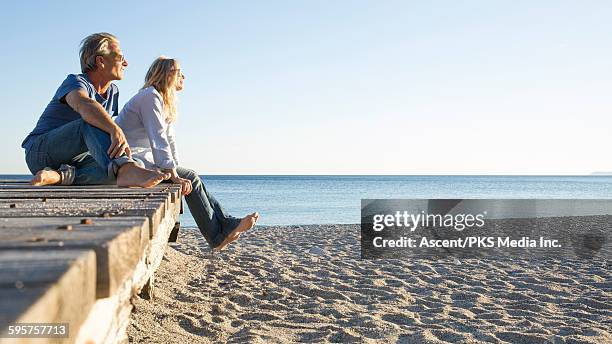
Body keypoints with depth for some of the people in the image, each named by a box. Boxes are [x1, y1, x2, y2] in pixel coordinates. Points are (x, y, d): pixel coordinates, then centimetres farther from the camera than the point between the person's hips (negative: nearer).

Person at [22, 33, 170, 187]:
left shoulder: (113, 92, 14)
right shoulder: (75, 82, -12)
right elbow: (84, 105, -37)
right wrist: (116, 130, -55)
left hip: (76, 160, 6)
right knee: (92, 121, -35)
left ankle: (61, 175, -34)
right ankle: (126, 169, -60)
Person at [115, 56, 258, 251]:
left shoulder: (165, 102, 18)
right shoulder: (151, 96, -14)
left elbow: (169, 139, 17)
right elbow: (159, 139, -23)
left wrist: (176, 169, 8)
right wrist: (174, 174, -28)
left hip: (143, 160, 10)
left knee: (190, 177, 1)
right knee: (190, 178, -14)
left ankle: (226, 224, -1)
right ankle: (217, 236, -9)